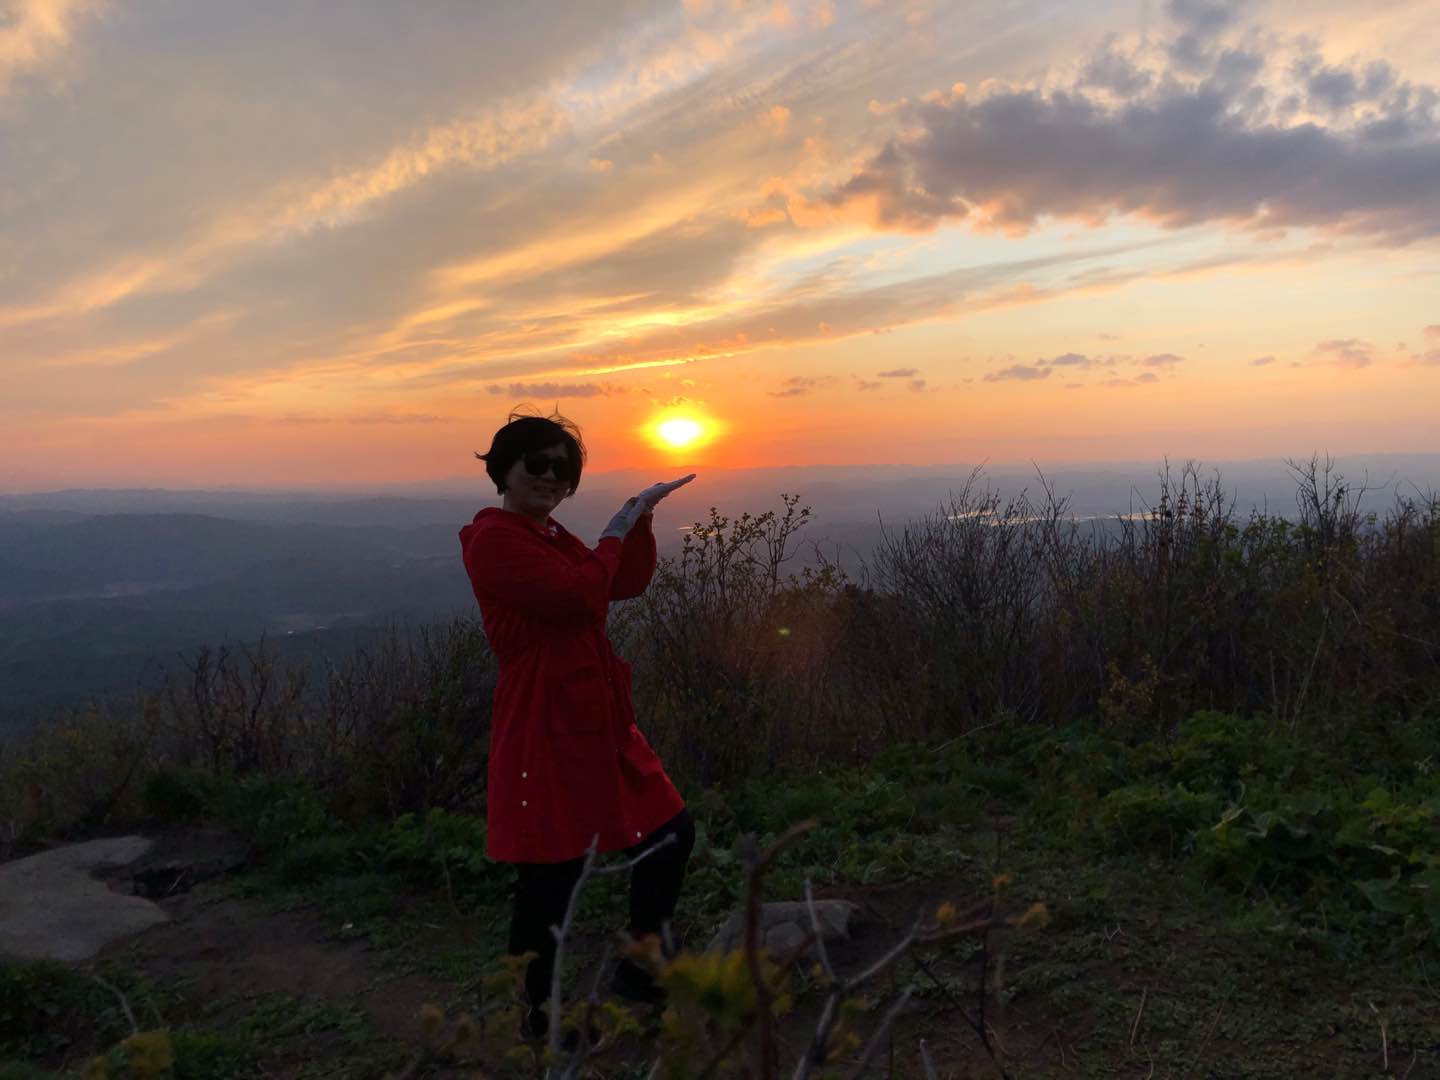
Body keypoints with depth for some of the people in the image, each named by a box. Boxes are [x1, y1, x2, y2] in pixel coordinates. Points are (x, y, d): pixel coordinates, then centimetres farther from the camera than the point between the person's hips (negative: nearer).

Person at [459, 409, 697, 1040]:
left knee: (671, 835, 16)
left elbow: (628, 584, 19)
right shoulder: (494, 538, -14)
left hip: (598, 723, 10)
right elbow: (580, 594, -24)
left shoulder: (551, 535, 16)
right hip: (546, 732, -10)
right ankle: (538, 1012, 23)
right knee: (550, 877, -1)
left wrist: (641, 519, 6)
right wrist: (620, 525, -12)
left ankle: (639, 975, 34)